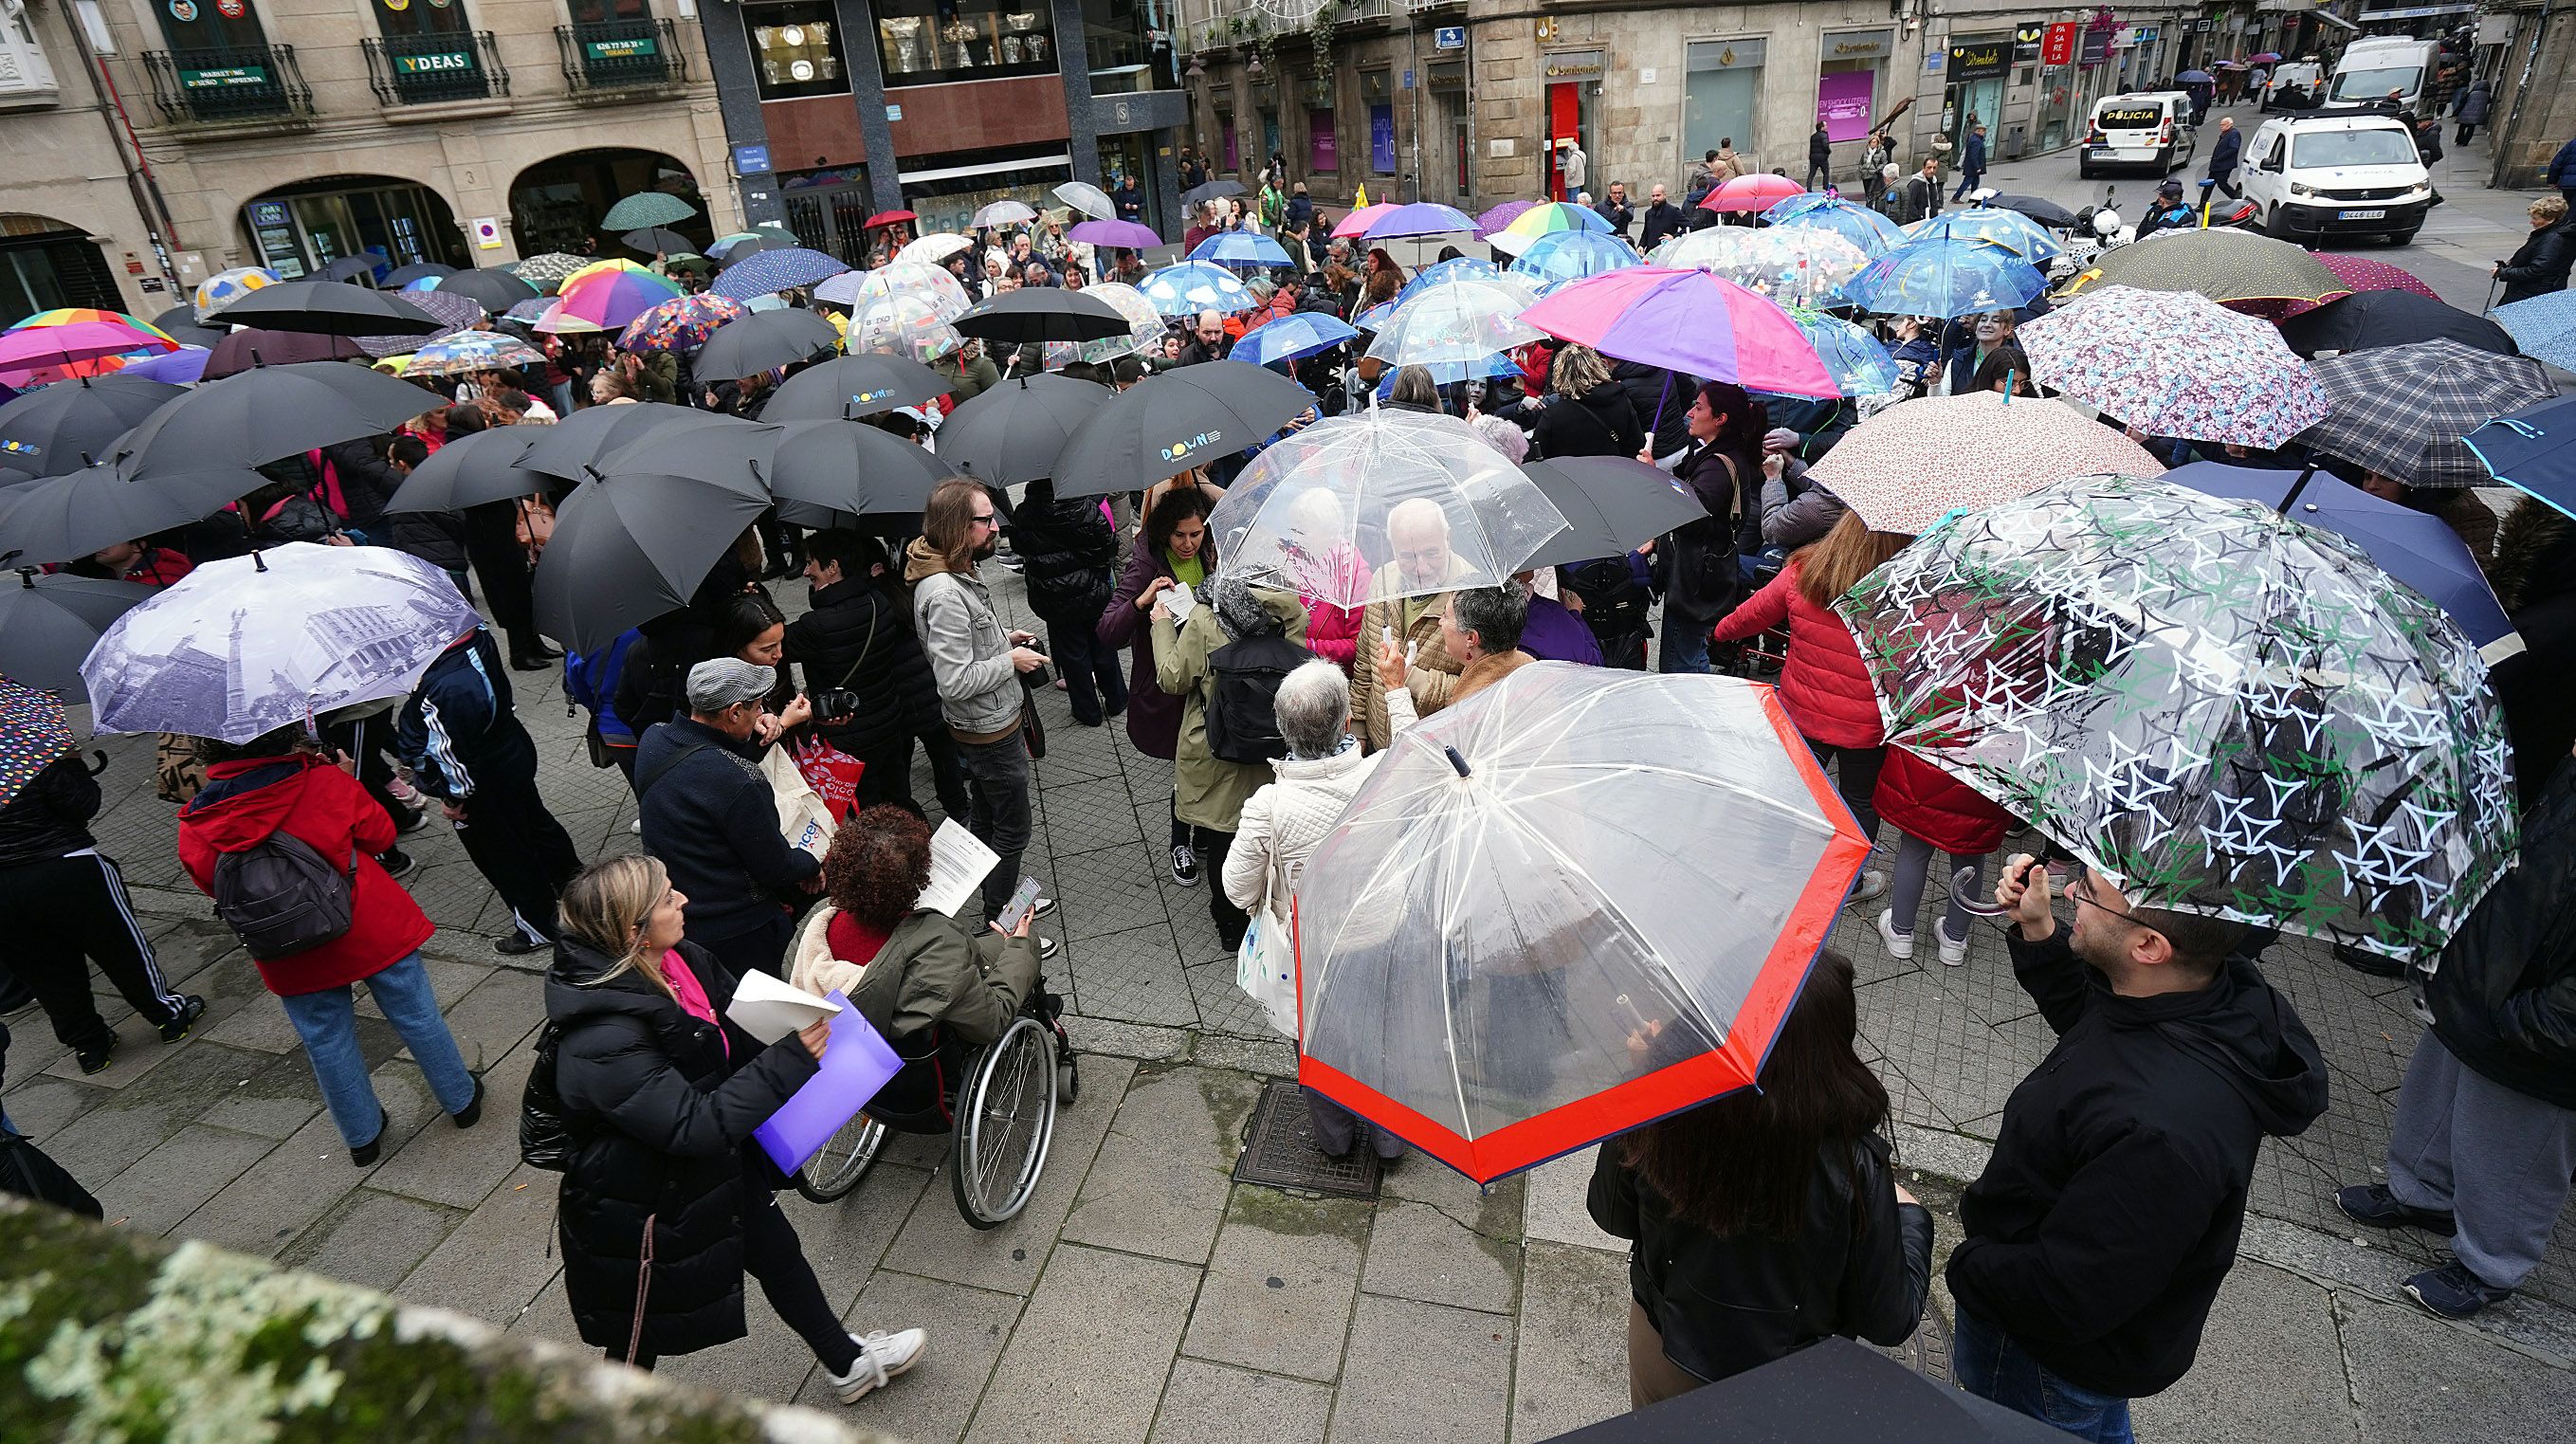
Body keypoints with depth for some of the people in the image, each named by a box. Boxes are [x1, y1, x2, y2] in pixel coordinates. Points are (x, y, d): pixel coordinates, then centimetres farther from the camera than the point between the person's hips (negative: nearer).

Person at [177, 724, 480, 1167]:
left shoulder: (197, 828, -11)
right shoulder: (328, 782, -19)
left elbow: (208, 880, 5)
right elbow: (380, 834, -5)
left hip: (293, 960, 2)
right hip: (372, 931, -2)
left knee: (327, 1042, 19)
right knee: (415, 1016, 16)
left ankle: (363, 1136, 33)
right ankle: (461, 1100, 30)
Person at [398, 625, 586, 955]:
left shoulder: (445, 687, -39)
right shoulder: (478, 634, -13)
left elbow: (452, 752, -27)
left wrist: (454, 796, -11)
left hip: (485, 785, -9)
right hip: (514, 751, 9)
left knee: (504, 856, 13)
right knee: (537, 824, 29)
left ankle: (539, 926, 32)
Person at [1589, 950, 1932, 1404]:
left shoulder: (1656, 1116, -30)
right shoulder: (1852, 1167, -33)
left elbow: (1612, 1217, -8)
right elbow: (1888, 1323, -17)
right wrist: (1906, 1212, 1)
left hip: (1661, 1348, 1)